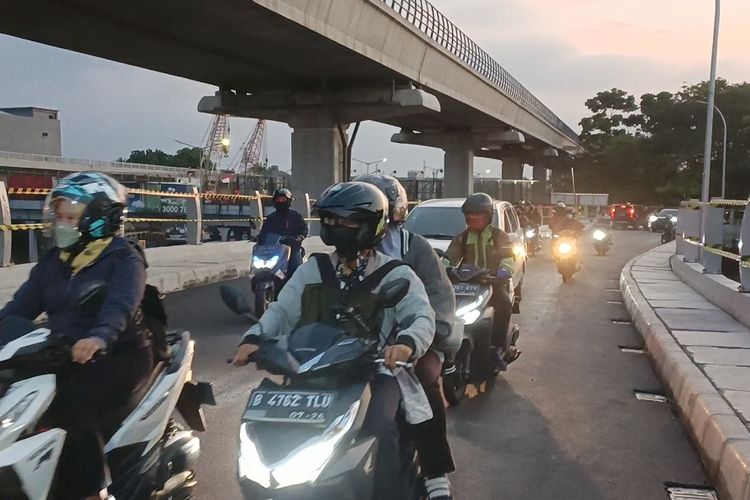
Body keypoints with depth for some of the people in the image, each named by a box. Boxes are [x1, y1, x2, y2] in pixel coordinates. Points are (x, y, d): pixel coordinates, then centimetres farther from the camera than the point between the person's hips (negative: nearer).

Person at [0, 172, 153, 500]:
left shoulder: (123, 258, -8)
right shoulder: (53, 261, 14)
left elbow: (121, 304, -27)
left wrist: (99, 338, -47)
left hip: (117, 356, -6)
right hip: (63, 357, 7)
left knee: (71, 409, -29)